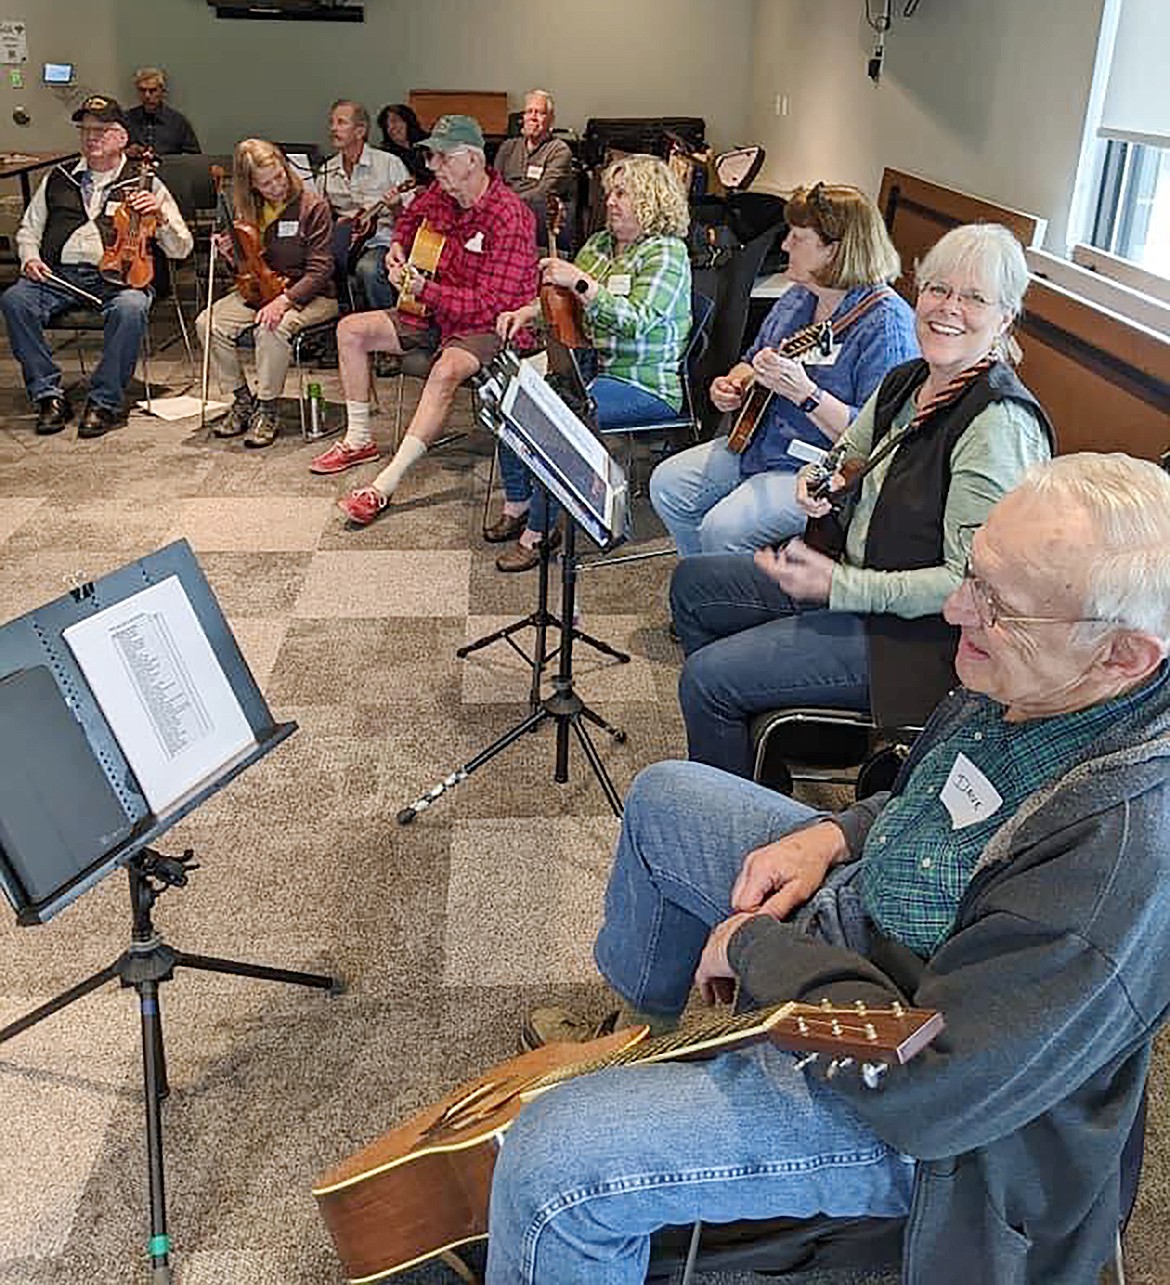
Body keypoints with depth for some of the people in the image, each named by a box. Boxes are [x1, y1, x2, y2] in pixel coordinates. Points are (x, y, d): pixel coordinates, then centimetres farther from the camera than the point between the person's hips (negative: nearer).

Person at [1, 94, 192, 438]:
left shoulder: (145, 185, 15)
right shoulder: (58, 179, 24)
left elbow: (181, 249, 10)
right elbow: (28, 230, 28)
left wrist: (160, 217, -9)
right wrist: (30, 257, 7)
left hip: (117, 276, -3)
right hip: (59, 274, 3)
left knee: (130, 308, -37)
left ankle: (104, 402, -23)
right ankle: (49, 394, -15)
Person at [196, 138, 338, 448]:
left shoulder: (312, 206, -11)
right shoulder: (248, 210, 5)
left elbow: (319, 271, -15)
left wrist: (284, 300, -27)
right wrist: (231, 254, -10)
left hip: (310, 295, -5)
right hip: (260, 289, 6)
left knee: (271, 328, -37)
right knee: (209, 323, -18)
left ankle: (267, 410, -18)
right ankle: (242, 400, -1)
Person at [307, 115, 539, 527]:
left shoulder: (508, 218, -22)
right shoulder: (439, 194, 2)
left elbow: (491, 303, -25)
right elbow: (411, 216, 30)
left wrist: (426, 290, -27)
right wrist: (398, 246, 9)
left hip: (487, 327, -9)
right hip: (435, 313, 9)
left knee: (447, 370, -39)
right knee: (350, 330, 4)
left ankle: (386, 485, -38)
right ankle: (359, 440, 12)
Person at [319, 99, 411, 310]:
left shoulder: (389, 163, 1)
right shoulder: (327, 171, 14)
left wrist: (396, 206, -21)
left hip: (380, 241, -4)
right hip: (342, 242, 4)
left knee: (368, 268, -36)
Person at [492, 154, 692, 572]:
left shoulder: (667, 252, -11)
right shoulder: (600, 243, 15)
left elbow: (637, 321, -24)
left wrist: (582, 282, -29)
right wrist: (527, 311, 1)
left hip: (646, 387, -8)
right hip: (592, 369, 9)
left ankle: (538, 530, -15)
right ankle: (517, 506, 5)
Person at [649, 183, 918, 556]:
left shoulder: (886, 322, -19)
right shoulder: (798, 297, 7)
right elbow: (752, 361, 24)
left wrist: (803, 392, -34)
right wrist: (732, 386, 0)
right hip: (756, 443, 9)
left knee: (723, 529, -26)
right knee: (667, 484, 2)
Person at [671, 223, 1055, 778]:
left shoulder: (1000, 423, -24)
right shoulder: (904, 382, 4)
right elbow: (847, 458, 21)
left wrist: (840, 585, -26)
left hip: (923, 634, -9)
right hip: (855, 573, 10)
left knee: (707, 679, -17)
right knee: (692, 582, 14)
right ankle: (727, 735, 30)